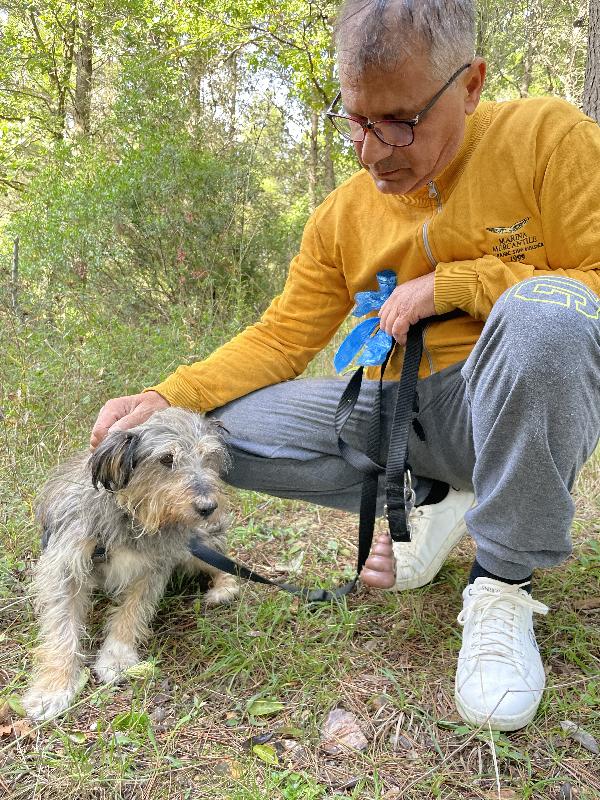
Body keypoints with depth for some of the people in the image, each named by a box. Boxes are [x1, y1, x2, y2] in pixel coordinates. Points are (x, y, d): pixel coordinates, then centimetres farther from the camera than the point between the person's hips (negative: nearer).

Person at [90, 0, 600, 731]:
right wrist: (165, 398, -11)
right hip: (404, 413, 4)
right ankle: (431, 497, 5)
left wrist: (451, 284, -19)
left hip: (525, 410, -3)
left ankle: (503, 586, -18)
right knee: (221, 429, -10)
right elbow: (278, 340, 3)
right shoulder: (341, 217, 3)